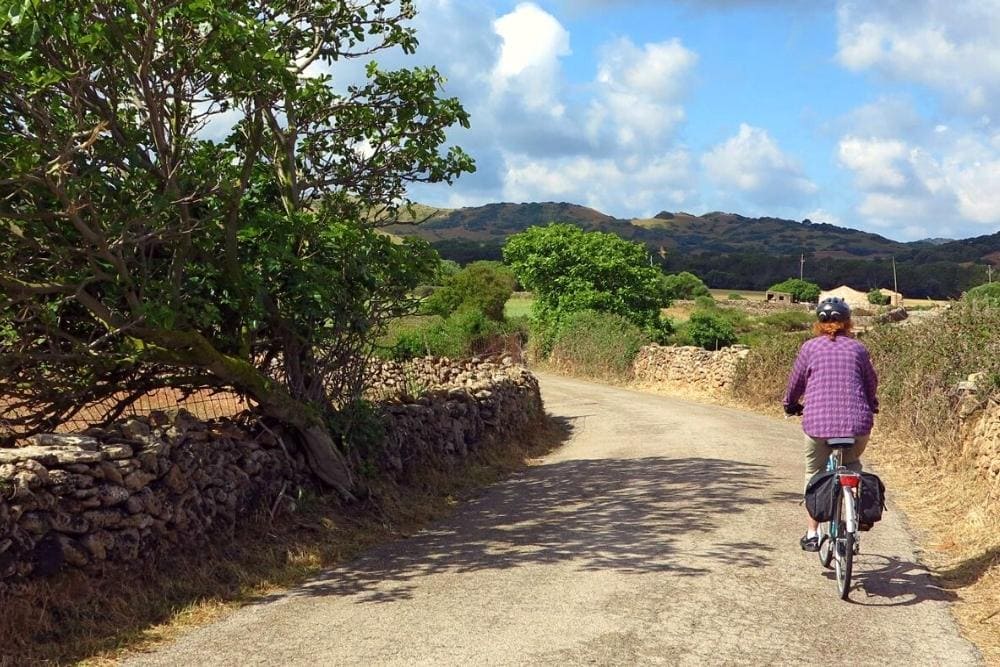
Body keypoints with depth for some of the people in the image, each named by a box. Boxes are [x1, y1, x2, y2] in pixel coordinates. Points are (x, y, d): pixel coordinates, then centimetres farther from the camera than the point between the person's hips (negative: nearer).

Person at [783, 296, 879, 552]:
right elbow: (871, 382, 21)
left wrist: (790, 404, 35)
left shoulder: (810, 347, 6)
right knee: (852, 465, 29)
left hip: (818, 421, -1)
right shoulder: (857, 348, 10)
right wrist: (870, 404, 42)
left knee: (814, 474, 15)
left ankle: (812, 535, 15)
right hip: (857, 422, 2)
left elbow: (796, 381, 15)